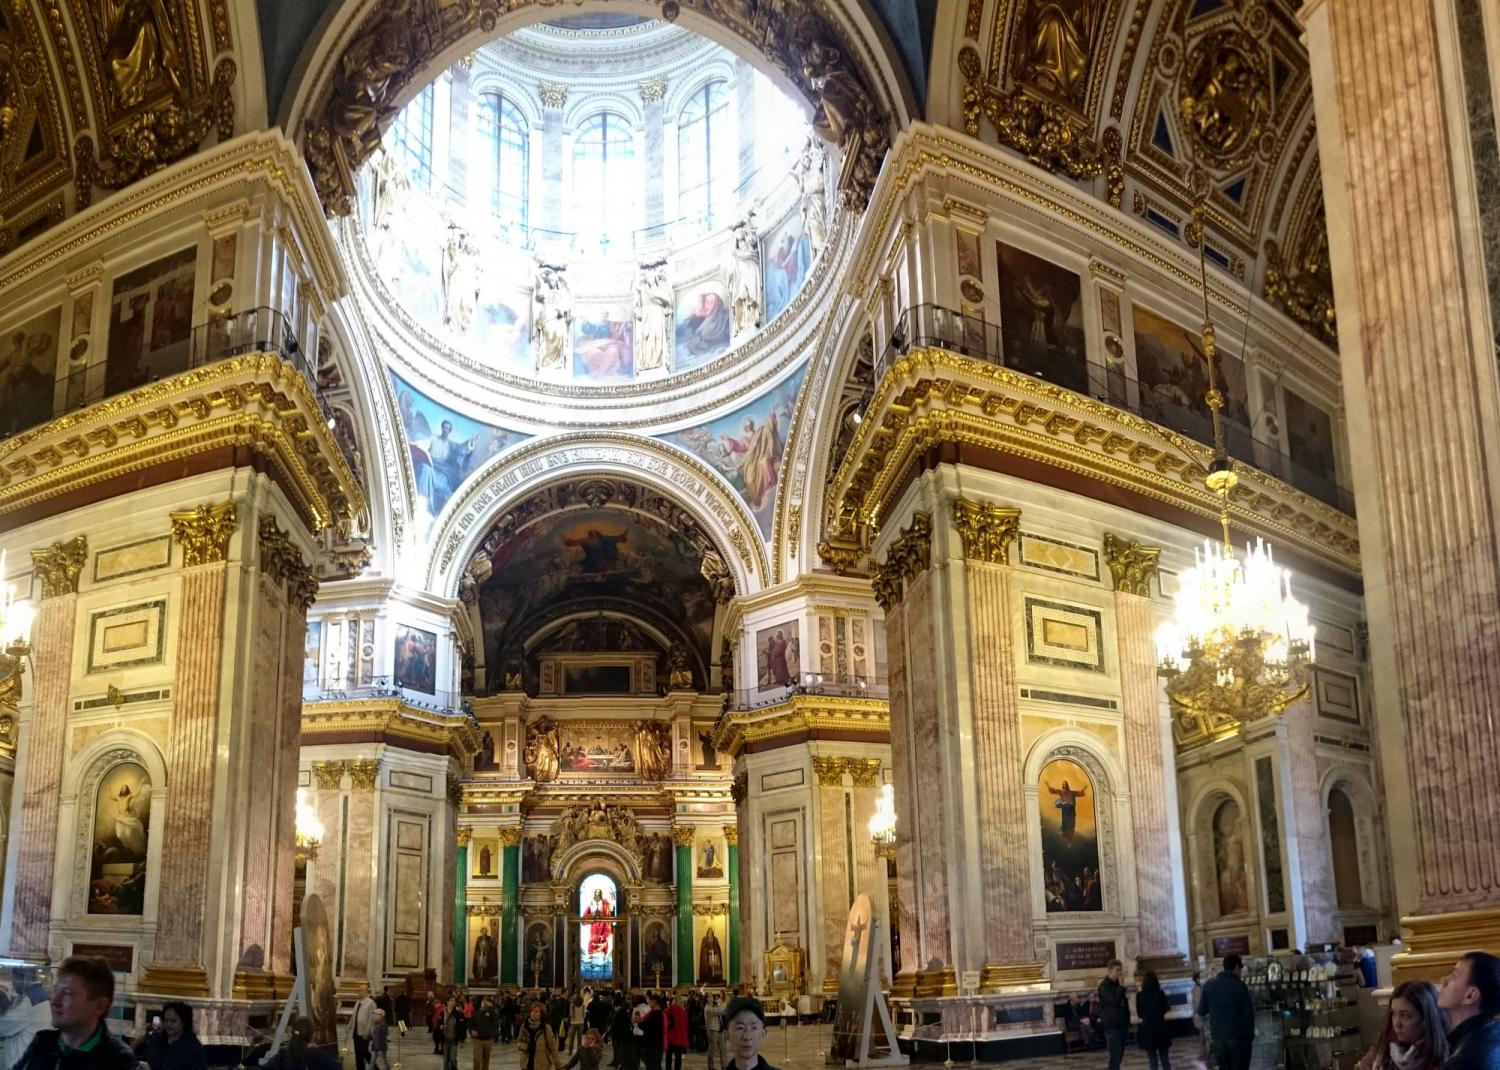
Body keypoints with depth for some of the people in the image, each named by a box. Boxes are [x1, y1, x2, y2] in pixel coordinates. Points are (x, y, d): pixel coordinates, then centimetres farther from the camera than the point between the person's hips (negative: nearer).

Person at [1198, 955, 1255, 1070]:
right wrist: (1251, 1035, 5)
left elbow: (1201, 1011, 7)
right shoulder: (1239, 986, -8)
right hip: (1239, 1037, -4)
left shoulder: (1209, 985, 4)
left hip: (1218, 1038, 4)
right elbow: (1248, 1013, -9)